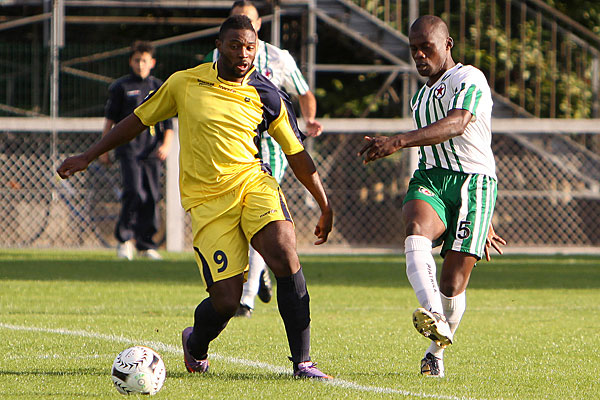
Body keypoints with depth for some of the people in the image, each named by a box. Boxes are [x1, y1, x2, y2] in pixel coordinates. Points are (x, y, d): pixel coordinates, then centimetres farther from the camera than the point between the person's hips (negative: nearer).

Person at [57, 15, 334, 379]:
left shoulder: (267, 97, 3)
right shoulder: (185, 83, 3)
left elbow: (298, 156, 11)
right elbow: (139, 120, 15)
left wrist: (326, 207, 11)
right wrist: (87, 157, 19)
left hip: (252, 182, 1)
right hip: (207, 199, -1)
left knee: (285, 254, -27)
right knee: (226, 300, -11)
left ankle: (303, 361, -19)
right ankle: (196, 343, 27)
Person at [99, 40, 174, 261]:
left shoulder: (160, 88, 12)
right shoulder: (120, 87, 5)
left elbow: (168, 124, 13)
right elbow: (110, 119, 8)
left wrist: (166, 145, -3)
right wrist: (104, 149, 5)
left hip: (152, 151, 3)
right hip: (129, 148, -3)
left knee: (152, 197, 0)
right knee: (134, 192, -16)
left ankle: (146, 244, 10)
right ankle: (124, 238, -3)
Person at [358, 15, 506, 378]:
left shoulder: (469, 79, -3)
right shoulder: (421, 97, 26)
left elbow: (457, 125, -23)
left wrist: (399, 141, -37)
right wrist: (482, 223, 34)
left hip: (474, 183, -6)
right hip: (430, 179, 6)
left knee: (453, 283, -9)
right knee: (417, 229, -31)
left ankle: (437, 351, 18)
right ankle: (433, 316, -53)